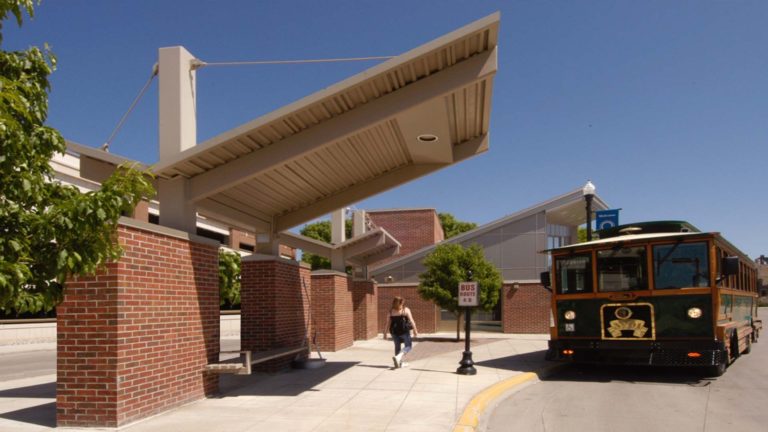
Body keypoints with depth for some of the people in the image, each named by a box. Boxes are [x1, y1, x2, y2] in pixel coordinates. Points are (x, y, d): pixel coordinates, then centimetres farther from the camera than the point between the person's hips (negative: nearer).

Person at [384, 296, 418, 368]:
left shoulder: (391, 311, 3)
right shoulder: (406, 310, -5)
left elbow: (388, 323, 1)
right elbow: (411, 321, -8)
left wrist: (385, 333, 6)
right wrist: (415, 330, -2)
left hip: (394, 332, 4)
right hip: (404, 331, -4)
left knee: (397, 346, 16)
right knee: (408, 346, 7)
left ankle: (400, 363, 22)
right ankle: (398, 357, -16)